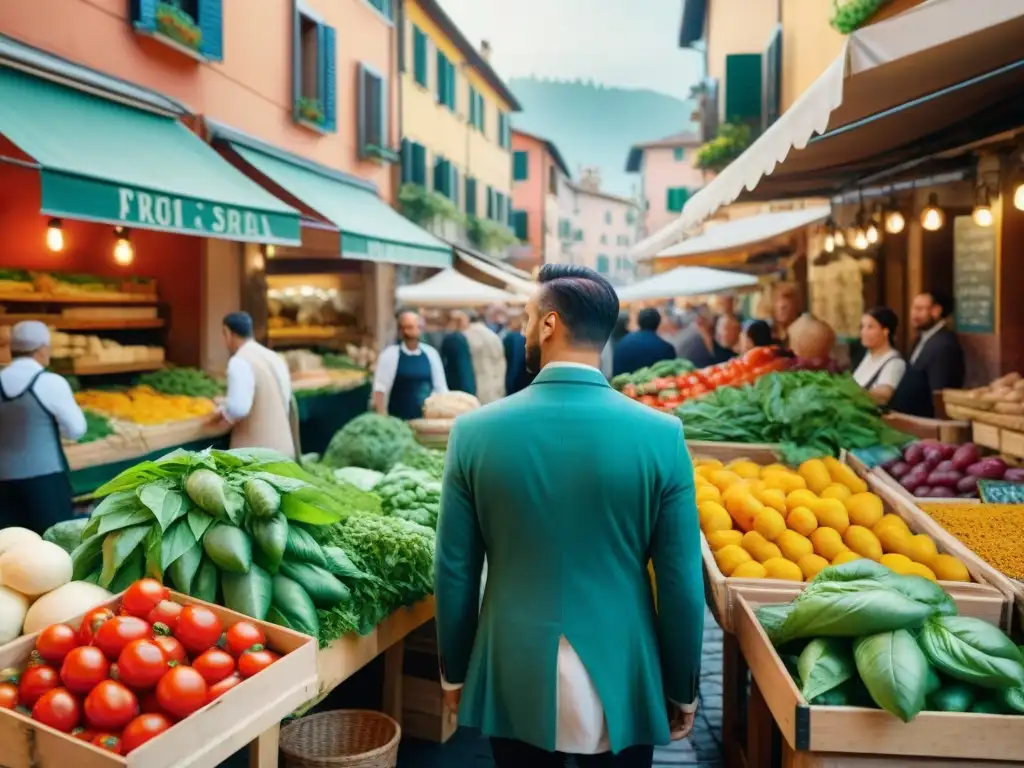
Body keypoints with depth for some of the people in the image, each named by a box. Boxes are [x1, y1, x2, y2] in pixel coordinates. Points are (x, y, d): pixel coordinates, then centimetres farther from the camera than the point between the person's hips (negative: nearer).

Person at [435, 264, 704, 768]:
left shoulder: (475, 431, -10)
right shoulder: (661, 434, -13)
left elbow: (454, 572, -4)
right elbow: (681, 583, -8)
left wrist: (454, 673, 11)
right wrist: (683, 689, 6)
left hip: (513, 683, 1)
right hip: (621, 684, 0)